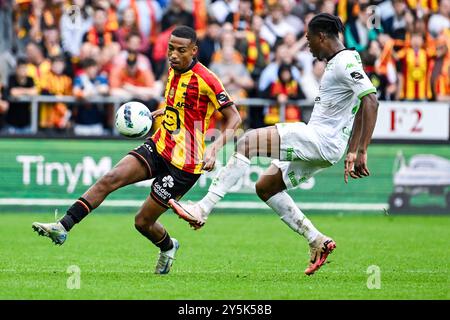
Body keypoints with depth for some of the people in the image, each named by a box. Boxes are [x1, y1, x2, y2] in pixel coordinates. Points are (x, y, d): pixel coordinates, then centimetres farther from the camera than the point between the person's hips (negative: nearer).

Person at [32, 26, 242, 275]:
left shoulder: (205, 79, -17)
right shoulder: (173, 70, 7)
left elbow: (234, 117, -12)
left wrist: (214, 148, -25)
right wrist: (159, 113, 12)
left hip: (183, 163, -7)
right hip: (159, 146, 7)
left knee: (143, 222, 0)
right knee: (110, 179, -15)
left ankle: (168, 247, 34)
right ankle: (63, 226, -16)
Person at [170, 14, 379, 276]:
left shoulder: (345, 62, -13)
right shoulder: (336, 63, 19)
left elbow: (371, 101, -24)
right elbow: (360, 109, 26)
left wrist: (361, 152, -28)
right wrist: (351, 153, 25)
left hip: (322, 139, -11)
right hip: (317, 146, 11)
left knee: (247, 143, -19)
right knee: (265, 187, 18)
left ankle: (202, 210, -22)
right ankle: (318, 242, 18)